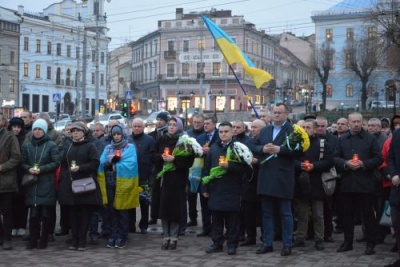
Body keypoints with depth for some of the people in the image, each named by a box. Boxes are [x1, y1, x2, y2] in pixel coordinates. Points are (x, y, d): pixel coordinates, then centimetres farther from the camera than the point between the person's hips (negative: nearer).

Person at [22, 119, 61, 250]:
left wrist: (41, 169, -15)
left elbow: (56, 162, -5)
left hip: (47, 184, -2)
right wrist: (29, 169, -9)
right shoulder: (27, 146, 11)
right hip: (32, 184, 2)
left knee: (46, 213, 0)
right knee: (33, 213, -1)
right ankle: (33, 239, 9)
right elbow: (23, 163, 12)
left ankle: (44, 239, 10)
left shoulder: (51, 145, 0)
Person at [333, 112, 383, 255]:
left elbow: (378, 158, -2)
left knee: (368, 214, 0)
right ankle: (347, 242, 19)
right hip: (347, 182, 3)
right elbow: (335, 158, 7)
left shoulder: (370, 139, 1)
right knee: (347, 213, 8)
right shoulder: (342, 139, 10)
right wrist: (346, 163, -12)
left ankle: (370, 244, 7)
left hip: (365, 183, -3)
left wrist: (363, 164, -16)